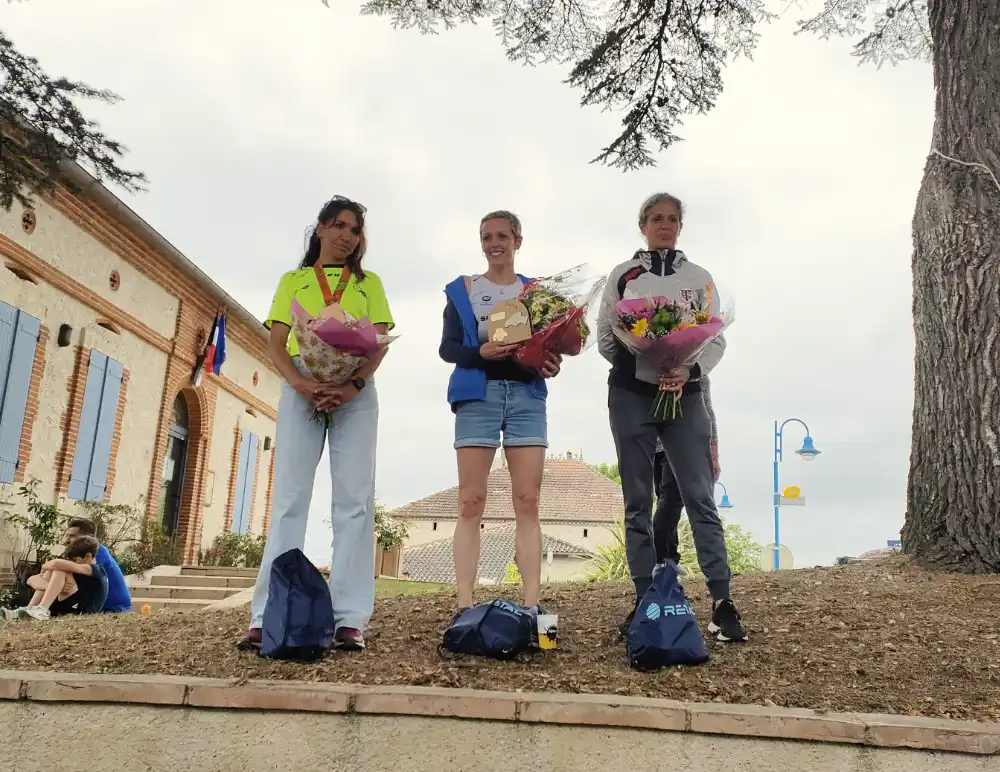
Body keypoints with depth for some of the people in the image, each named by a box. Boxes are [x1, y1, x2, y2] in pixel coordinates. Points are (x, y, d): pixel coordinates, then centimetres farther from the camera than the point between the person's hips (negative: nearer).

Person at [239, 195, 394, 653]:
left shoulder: (369, 283, 17)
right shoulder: (293, 281, 18)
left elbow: (380, 341, 4)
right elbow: (276, 343, 6)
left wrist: (354, 384, -15)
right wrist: (298, 380, -15)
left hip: (356, 392, 0)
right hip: (302, 389, 0)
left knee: (354, 501, -7)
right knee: (289, 498, -5)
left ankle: (350, 618, -8)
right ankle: (267, 616, -6)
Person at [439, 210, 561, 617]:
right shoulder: (461, 289, 11)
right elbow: (447, 347, 4)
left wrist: (552, 363, -10)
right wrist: (481, 352, -15)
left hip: (527, 395, 1)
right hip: (478, 393, -1)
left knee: (528, 502, -4)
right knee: (470, 503, -5)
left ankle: (531, 605, -3)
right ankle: (465, 606, -4)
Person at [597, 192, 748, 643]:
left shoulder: (699, 278, 11)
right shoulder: (622, 276, 9)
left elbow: (717, 339, 4)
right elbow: (604, 336, 8)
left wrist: (689, 370, -14)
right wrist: (639, 364, -4)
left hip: (685, 396, 0)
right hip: (632, 396, 0)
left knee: (700, 497, -6)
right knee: (638, 502, 3)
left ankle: (722, 602, -4)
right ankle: (644, 601, 10)